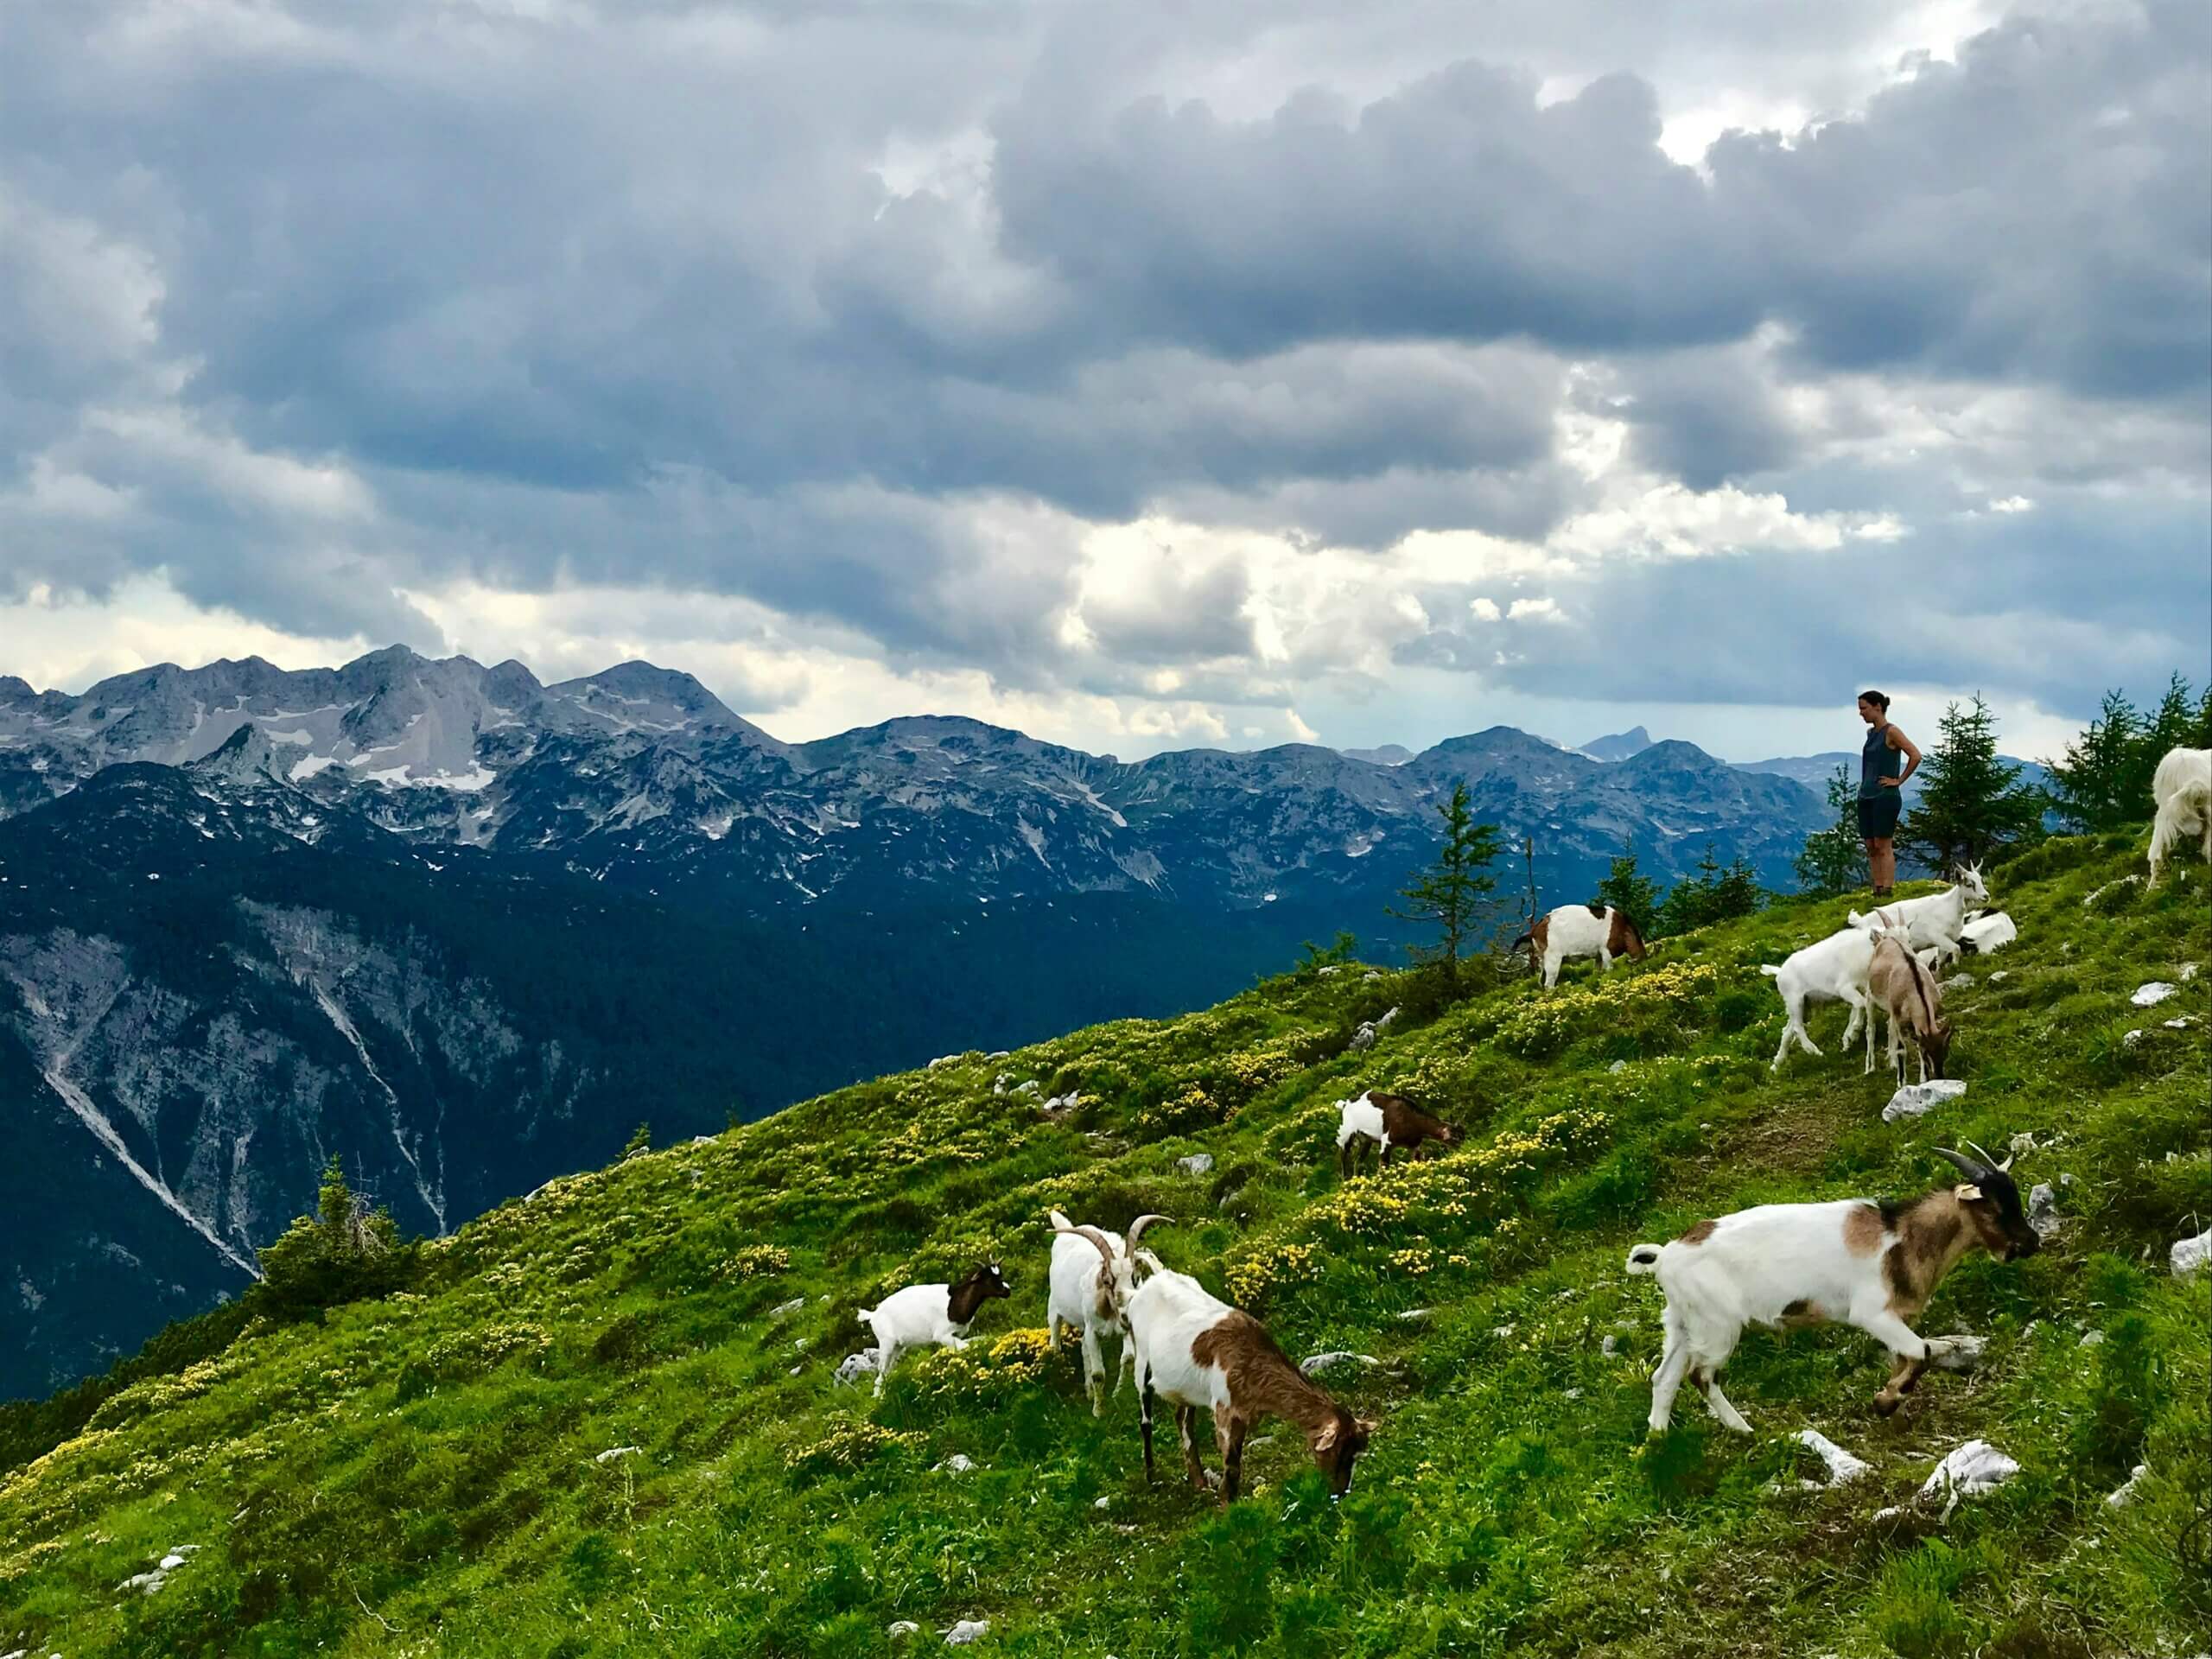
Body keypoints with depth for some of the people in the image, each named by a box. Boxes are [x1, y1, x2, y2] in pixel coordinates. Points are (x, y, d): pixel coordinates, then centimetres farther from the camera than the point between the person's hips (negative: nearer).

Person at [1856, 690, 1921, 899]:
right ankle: (1877, 892, 9)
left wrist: (1899, 780, -11)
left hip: (1885, 796, -8)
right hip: (1866, 796, 8)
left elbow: (1915, 756, -16)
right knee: (1871, 847, 6)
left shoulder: (1891, 732, -9)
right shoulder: (1871, 733, 15)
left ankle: (1887, 893, -9)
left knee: (1883, 847, -9)